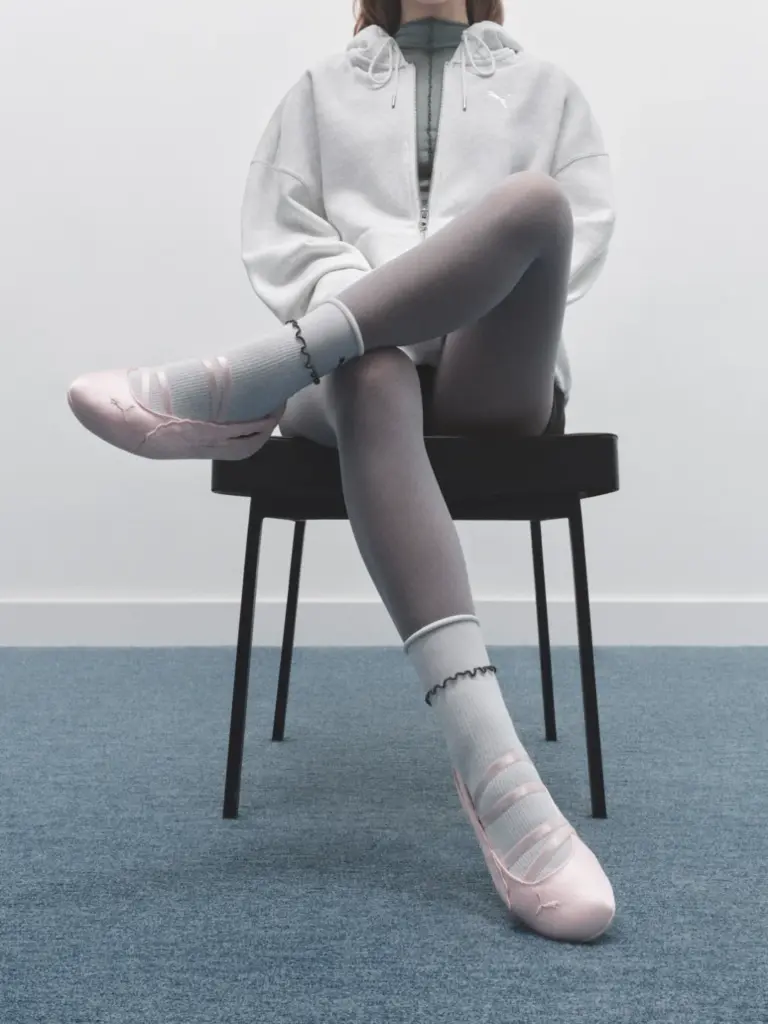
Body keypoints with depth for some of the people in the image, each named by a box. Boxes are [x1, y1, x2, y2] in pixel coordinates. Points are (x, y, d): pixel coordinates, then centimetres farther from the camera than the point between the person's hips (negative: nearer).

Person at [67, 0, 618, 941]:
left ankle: (231, 393, -37)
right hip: (363, 352, 0)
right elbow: (275, 234, 12)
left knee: (533, 197, -31)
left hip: (494, 370, 1)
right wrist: (363, 303, -8)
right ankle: (494, 775, -52)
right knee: (370, 376, -39)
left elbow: (586, 223, 12)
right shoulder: (321, 89, 25)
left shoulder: (546, 86, 27)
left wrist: (504, 300, -8)